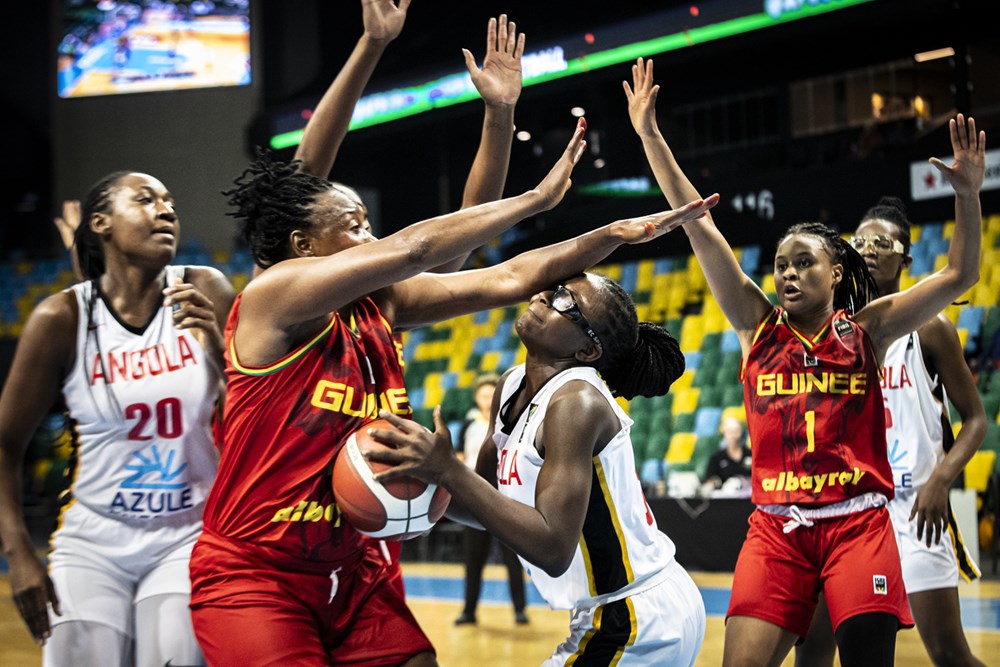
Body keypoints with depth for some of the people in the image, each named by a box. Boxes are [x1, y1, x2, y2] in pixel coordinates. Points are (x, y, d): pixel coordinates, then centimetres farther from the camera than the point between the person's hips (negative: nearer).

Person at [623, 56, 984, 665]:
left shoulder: (866, 330, 4)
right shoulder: (759, 326, 7)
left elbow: (960, 276, -2)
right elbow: (699, 226, 4)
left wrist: (968, 195, -16)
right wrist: (650, 136, 1)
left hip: (858, 523, -1)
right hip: (777, 525, 1)